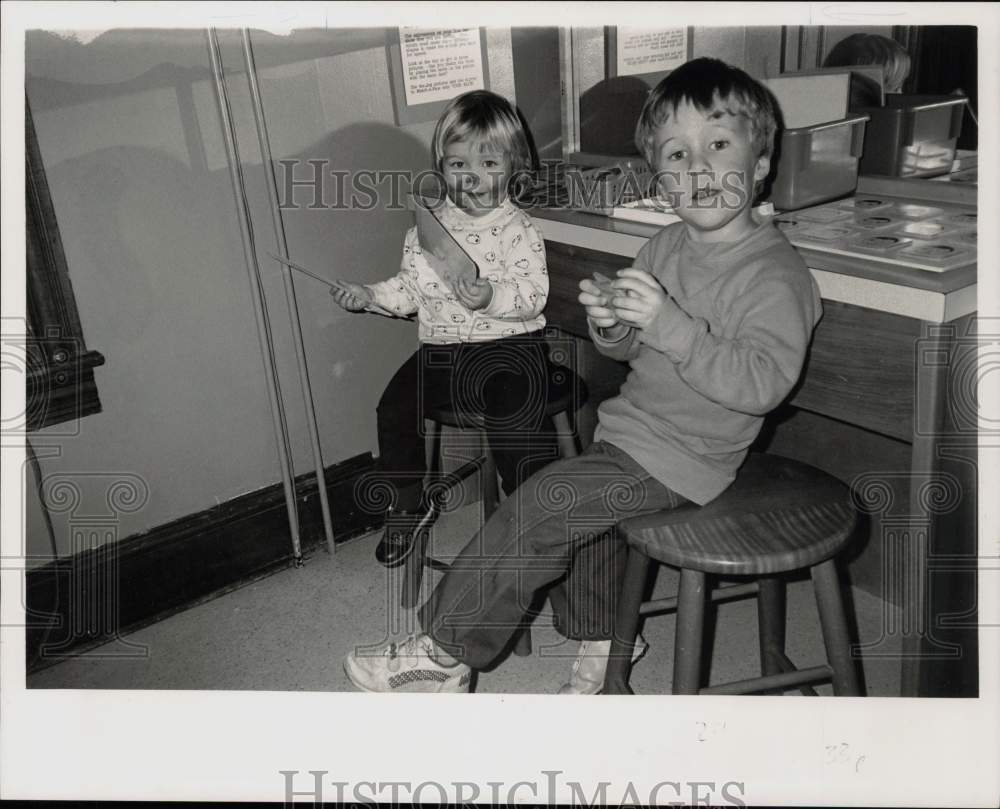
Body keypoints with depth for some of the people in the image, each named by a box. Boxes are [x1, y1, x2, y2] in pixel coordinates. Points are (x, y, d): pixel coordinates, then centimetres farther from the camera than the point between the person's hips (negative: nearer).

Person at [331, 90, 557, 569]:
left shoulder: (518, 229, -5)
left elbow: (532, 295, -14)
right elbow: (409, 290, 16)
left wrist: (490, 297, -30)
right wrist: (368, 295, 1)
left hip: (508, 344, -4)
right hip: (440, 348, 5)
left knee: (514, 414, -25)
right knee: (395, 406, -10)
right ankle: (409, 501, 13)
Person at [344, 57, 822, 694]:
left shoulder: (776, 275, -18)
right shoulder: (667, 246, 5)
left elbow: (761, 384, -27)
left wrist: (667, 322, -34)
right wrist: (612, 324, -12)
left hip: (681, 460, -8)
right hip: (630, 428, 8)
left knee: (542, 505, -15)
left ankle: (444, 653, -2)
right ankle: (607, 636, 40)